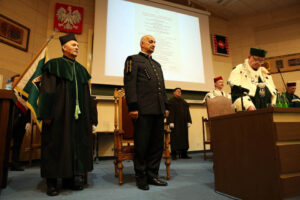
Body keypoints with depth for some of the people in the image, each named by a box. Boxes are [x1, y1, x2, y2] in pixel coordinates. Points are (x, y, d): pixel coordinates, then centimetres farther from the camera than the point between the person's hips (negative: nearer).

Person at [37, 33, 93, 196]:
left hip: (78, 115, 5)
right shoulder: (54, 65, 2)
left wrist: (88, 117, 10)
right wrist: (47, 114, -15)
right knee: (56, 145, 1)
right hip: (59, 115, -5)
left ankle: (69, 178, 20)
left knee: (76, 145, 7)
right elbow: (46, 91, -6)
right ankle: (52, 182, 15)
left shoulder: (81, 69, 17)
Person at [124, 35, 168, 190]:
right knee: (142, 145, 1)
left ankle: (152, 175, 22)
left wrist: (165, 106, 14)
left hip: (158, 110, 7)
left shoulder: (157, 64, 27)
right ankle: (141, 177, 16)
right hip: (143, 110, -7)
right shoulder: (133, 60, 6)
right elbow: (129, 84, -6)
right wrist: (133, 107, -15)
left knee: (157, 144, 9)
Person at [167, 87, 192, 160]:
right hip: (175, 123, -5)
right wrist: (171, 122, -18)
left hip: (183, 122, 6)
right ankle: (174, 154, 2)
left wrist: (189, 121, 5)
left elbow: (187, 112, 15)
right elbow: (170, 112, -8)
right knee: (175, 137, -4)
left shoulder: (183, 101, 19)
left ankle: (183, 153, 11)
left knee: (184, 137, 4)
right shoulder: (171, 101, 2)